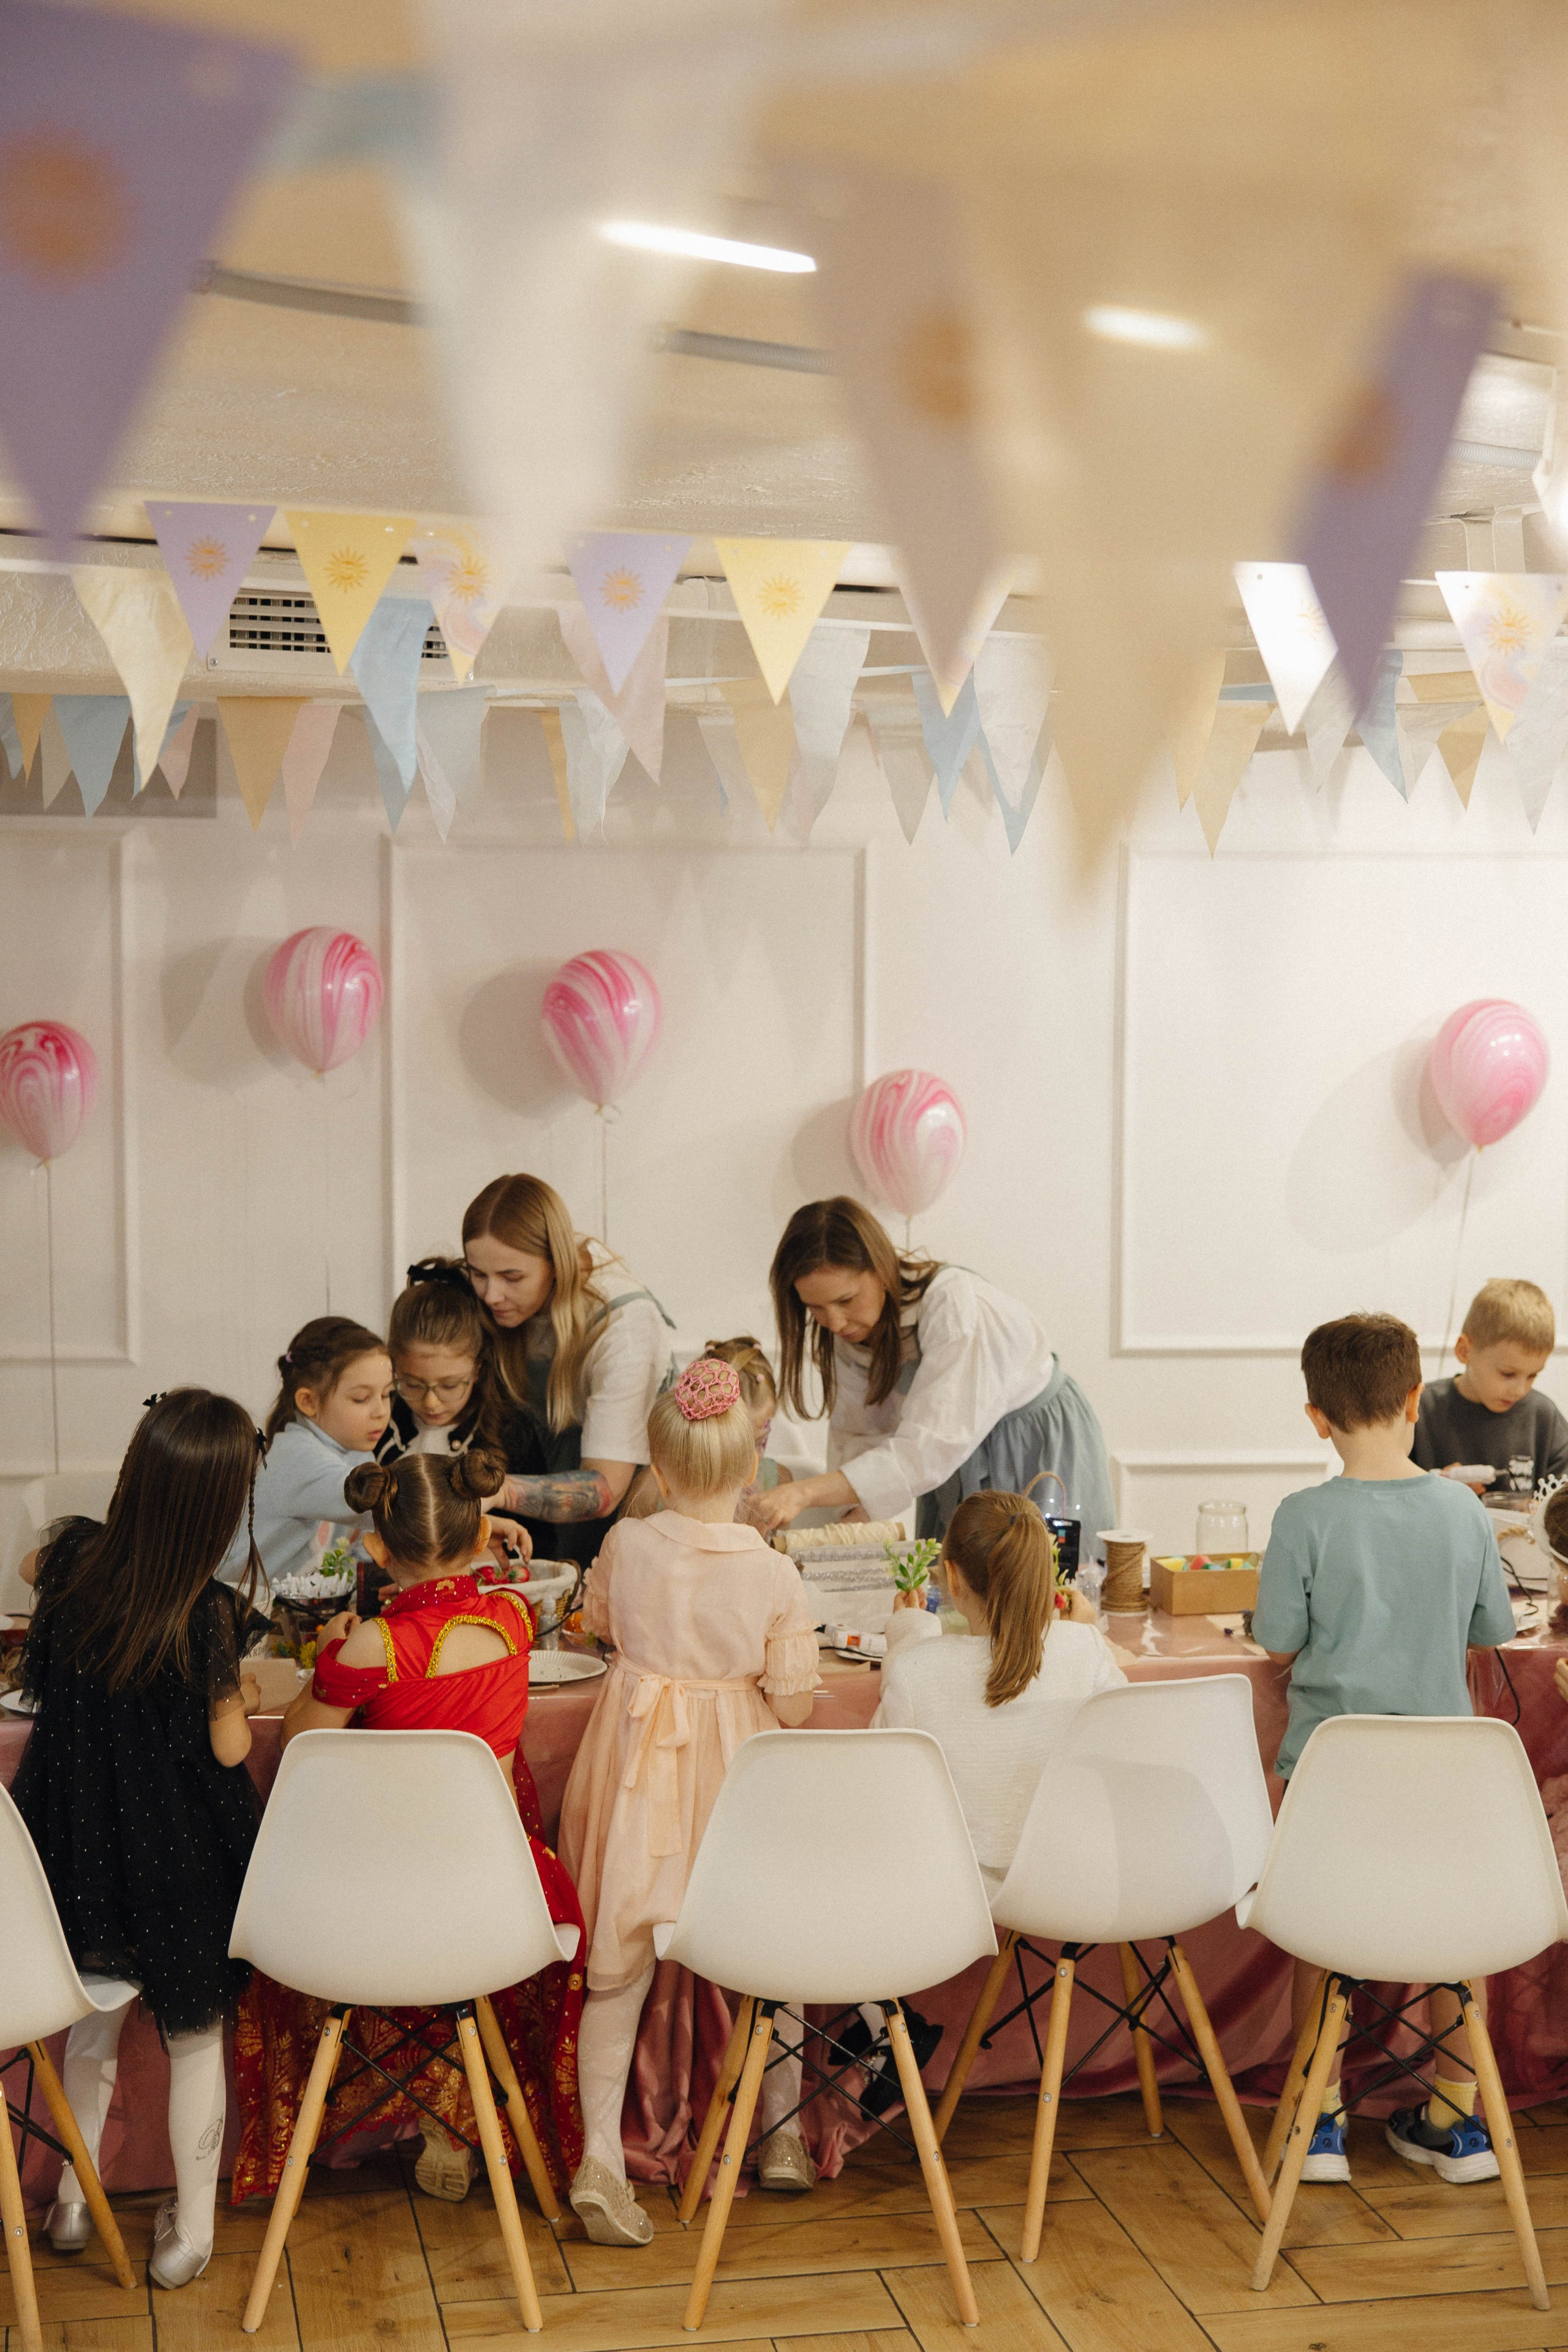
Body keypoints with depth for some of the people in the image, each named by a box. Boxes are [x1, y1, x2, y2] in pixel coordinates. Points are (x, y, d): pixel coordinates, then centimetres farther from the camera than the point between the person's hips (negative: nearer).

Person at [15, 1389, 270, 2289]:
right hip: (180, 1867, -4)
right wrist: (241, 1697, 4)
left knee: (97, 2019, 25)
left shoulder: (75, 1560, -13)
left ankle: (74, 2201, 39)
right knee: (196, 2036, 15)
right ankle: (190, 2232, 27)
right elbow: (229, 1749, -15)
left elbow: (31, 1565, 13)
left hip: (81, 1850, 4)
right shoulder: (209, 1615, -26)